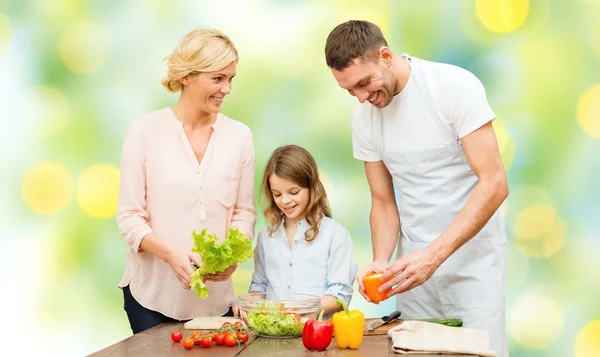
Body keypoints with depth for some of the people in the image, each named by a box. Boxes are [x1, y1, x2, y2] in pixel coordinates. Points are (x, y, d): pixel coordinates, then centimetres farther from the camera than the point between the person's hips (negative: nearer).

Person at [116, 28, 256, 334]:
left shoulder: (239, 135, 2)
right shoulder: (145, 131, -6)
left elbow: (244, 212, 6)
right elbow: (128, 215, -6)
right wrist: (170, 253, -22)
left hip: (215, 296, 2)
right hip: (151, 295, -2)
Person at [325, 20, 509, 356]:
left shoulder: (456, 86, -14)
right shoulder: (364, 118, 2)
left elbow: (494, 184, -18)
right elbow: (383, 202, 9)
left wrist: (433, 255, -25)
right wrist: (381, 261, -11)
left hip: (473, 256, -4)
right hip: (416, 263, 4)